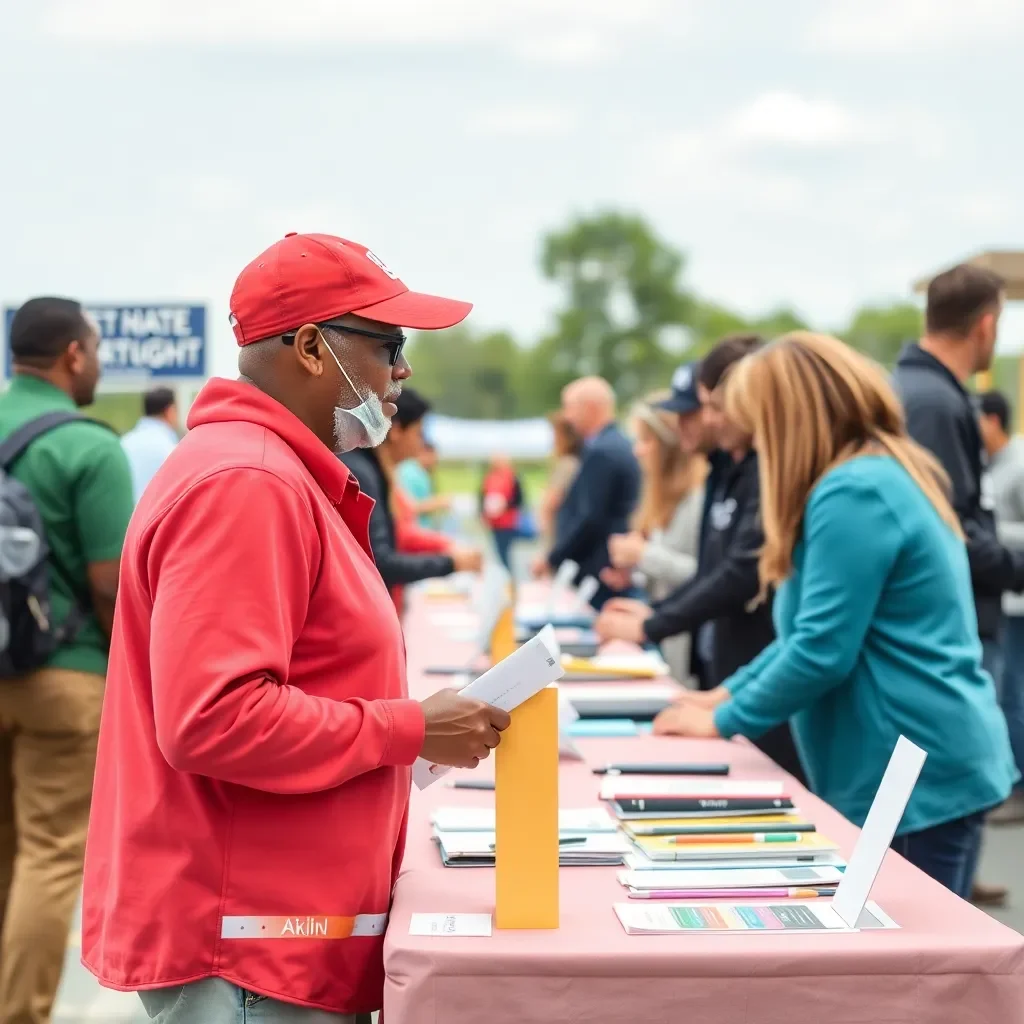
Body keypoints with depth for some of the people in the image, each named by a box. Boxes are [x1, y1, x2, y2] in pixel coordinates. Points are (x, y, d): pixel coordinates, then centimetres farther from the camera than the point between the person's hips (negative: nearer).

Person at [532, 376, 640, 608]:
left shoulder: (602, 452, -16)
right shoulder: (618, 445, 14)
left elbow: (590, 519, -22)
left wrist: (552, 560, -12)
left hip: (596, 574, -10)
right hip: (616, 571, 10)